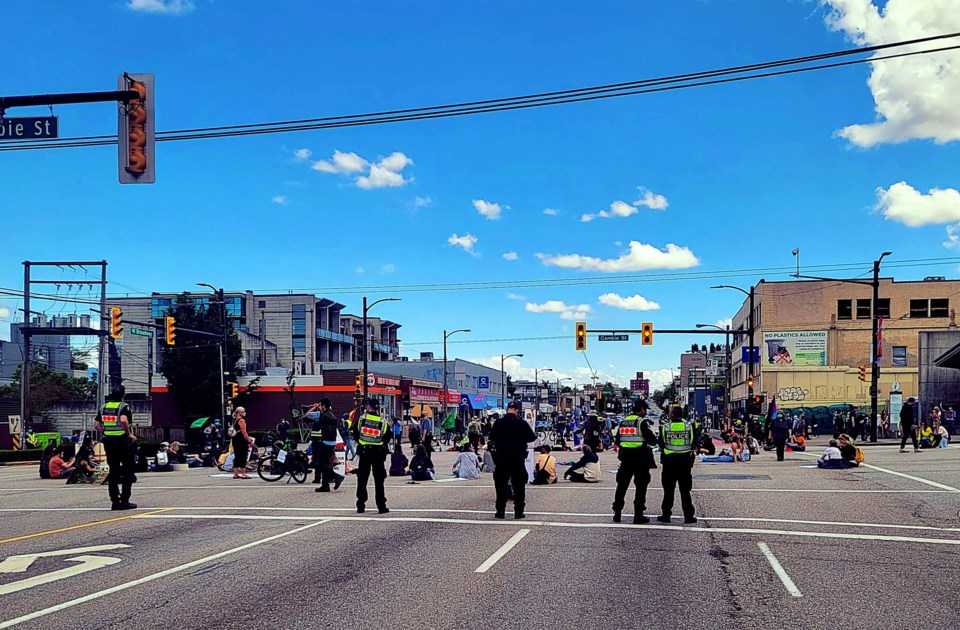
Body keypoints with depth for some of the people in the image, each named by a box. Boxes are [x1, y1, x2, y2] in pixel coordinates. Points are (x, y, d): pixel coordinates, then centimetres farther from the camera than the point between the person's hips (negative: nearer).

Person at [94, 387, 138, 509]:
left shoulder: (104, 407, 9)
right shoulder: (124, 407, -10)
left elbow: (96, 424, 8)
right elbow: (123, 420, -28)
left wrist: (106, 432, 15)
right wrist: (130, 434, -17)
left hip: (109, 442, 6)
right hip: (124, 442, -6)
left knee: (113, 472, 10)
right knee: (128, 472, 3)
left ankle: (115, 501, 9)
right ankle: (124, 500, -1)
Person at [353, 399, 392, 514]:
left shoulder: (361, 419, -4)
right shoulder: (383, 422, -2)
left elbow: (355, 433, 2)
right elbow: (387, 438, 0)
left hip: (364, 452, 0)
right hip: (378, 452, 0)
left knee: (362, 479, 7)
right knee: (379, 480, 4)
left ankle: (360, 506, 7)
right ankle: (381, 506, 3)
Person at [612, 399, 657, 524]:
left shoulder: (624, 421, 9)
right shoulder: (642, 421, -10)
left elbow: (617, 440, 13)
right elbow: (651, 439, -17)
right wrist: (655, 440, 4)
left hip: (626, 457, 6)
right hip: (641, 458, -6)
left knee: (622, 485, 12)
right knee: (641, 486, 2)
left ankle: (617, 513, 14)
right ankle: (638, 515, 1)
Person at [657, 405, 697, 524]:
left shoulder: (665, 427, -6)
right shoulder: (689, 426, -5)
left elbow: (660, 443, 1)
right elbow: (694, 442, 2)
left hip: (669, 461, 0)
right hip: (685, 461, 0)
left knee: (668, 490, 7)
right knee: (685, 490, 6)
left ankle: (666, 515, 9)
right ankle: (689, 515, 6)